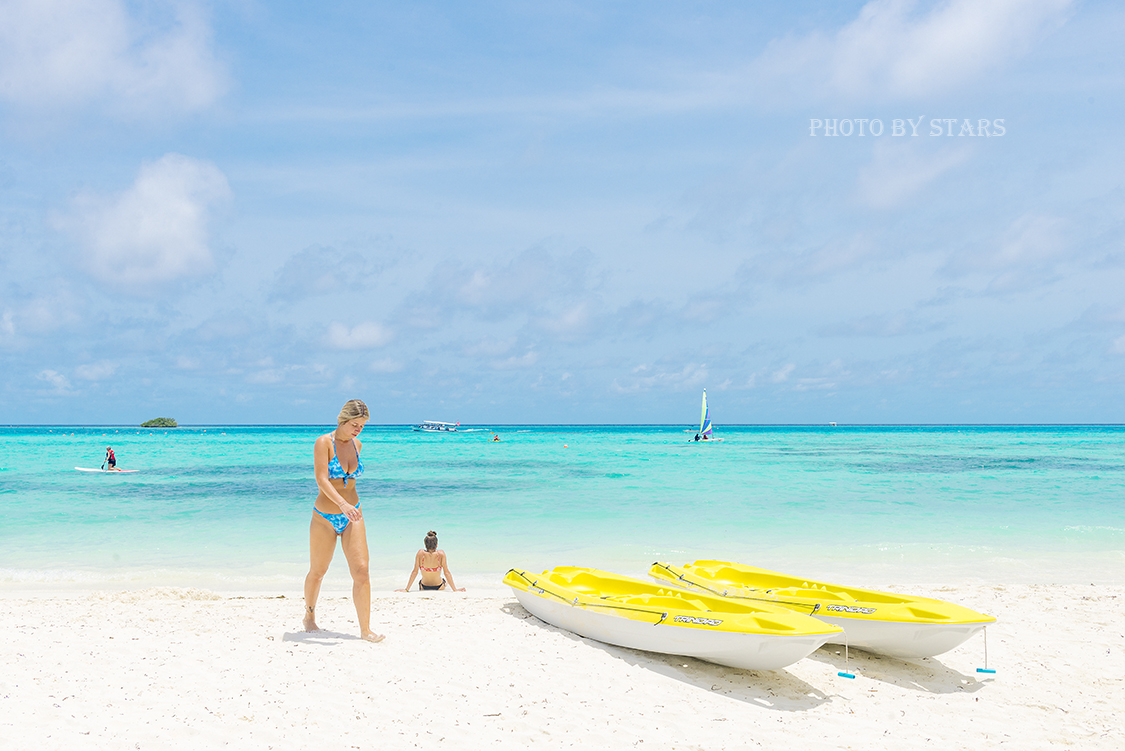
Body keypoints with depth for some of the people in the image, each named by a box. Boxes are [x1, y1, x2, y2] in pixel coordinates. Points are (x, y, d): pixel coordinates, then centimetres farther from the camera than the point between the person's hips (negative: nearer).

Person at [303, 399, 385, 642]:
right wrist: (342, 503, -38)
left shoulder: (356, 445, 4)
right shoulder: (324, 443, -13)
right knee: (317, 572, 13)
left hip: (352, 516, 4)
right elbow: (321, 479, -25)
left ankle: (365, 629, -6)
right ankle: (309, 616, 39)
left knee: (361, 571, -10)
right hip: (324, 518, -3)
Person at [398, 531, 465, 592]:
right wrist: (455, 589, -15)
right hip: (439, 587, -1)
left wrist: (406, 589, -12)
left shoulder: (420, 553, -22)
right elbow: (447, 572, -21)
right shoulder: (441, 554, -24)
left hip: (423, 587, 1)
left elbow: (415, 572, -19)